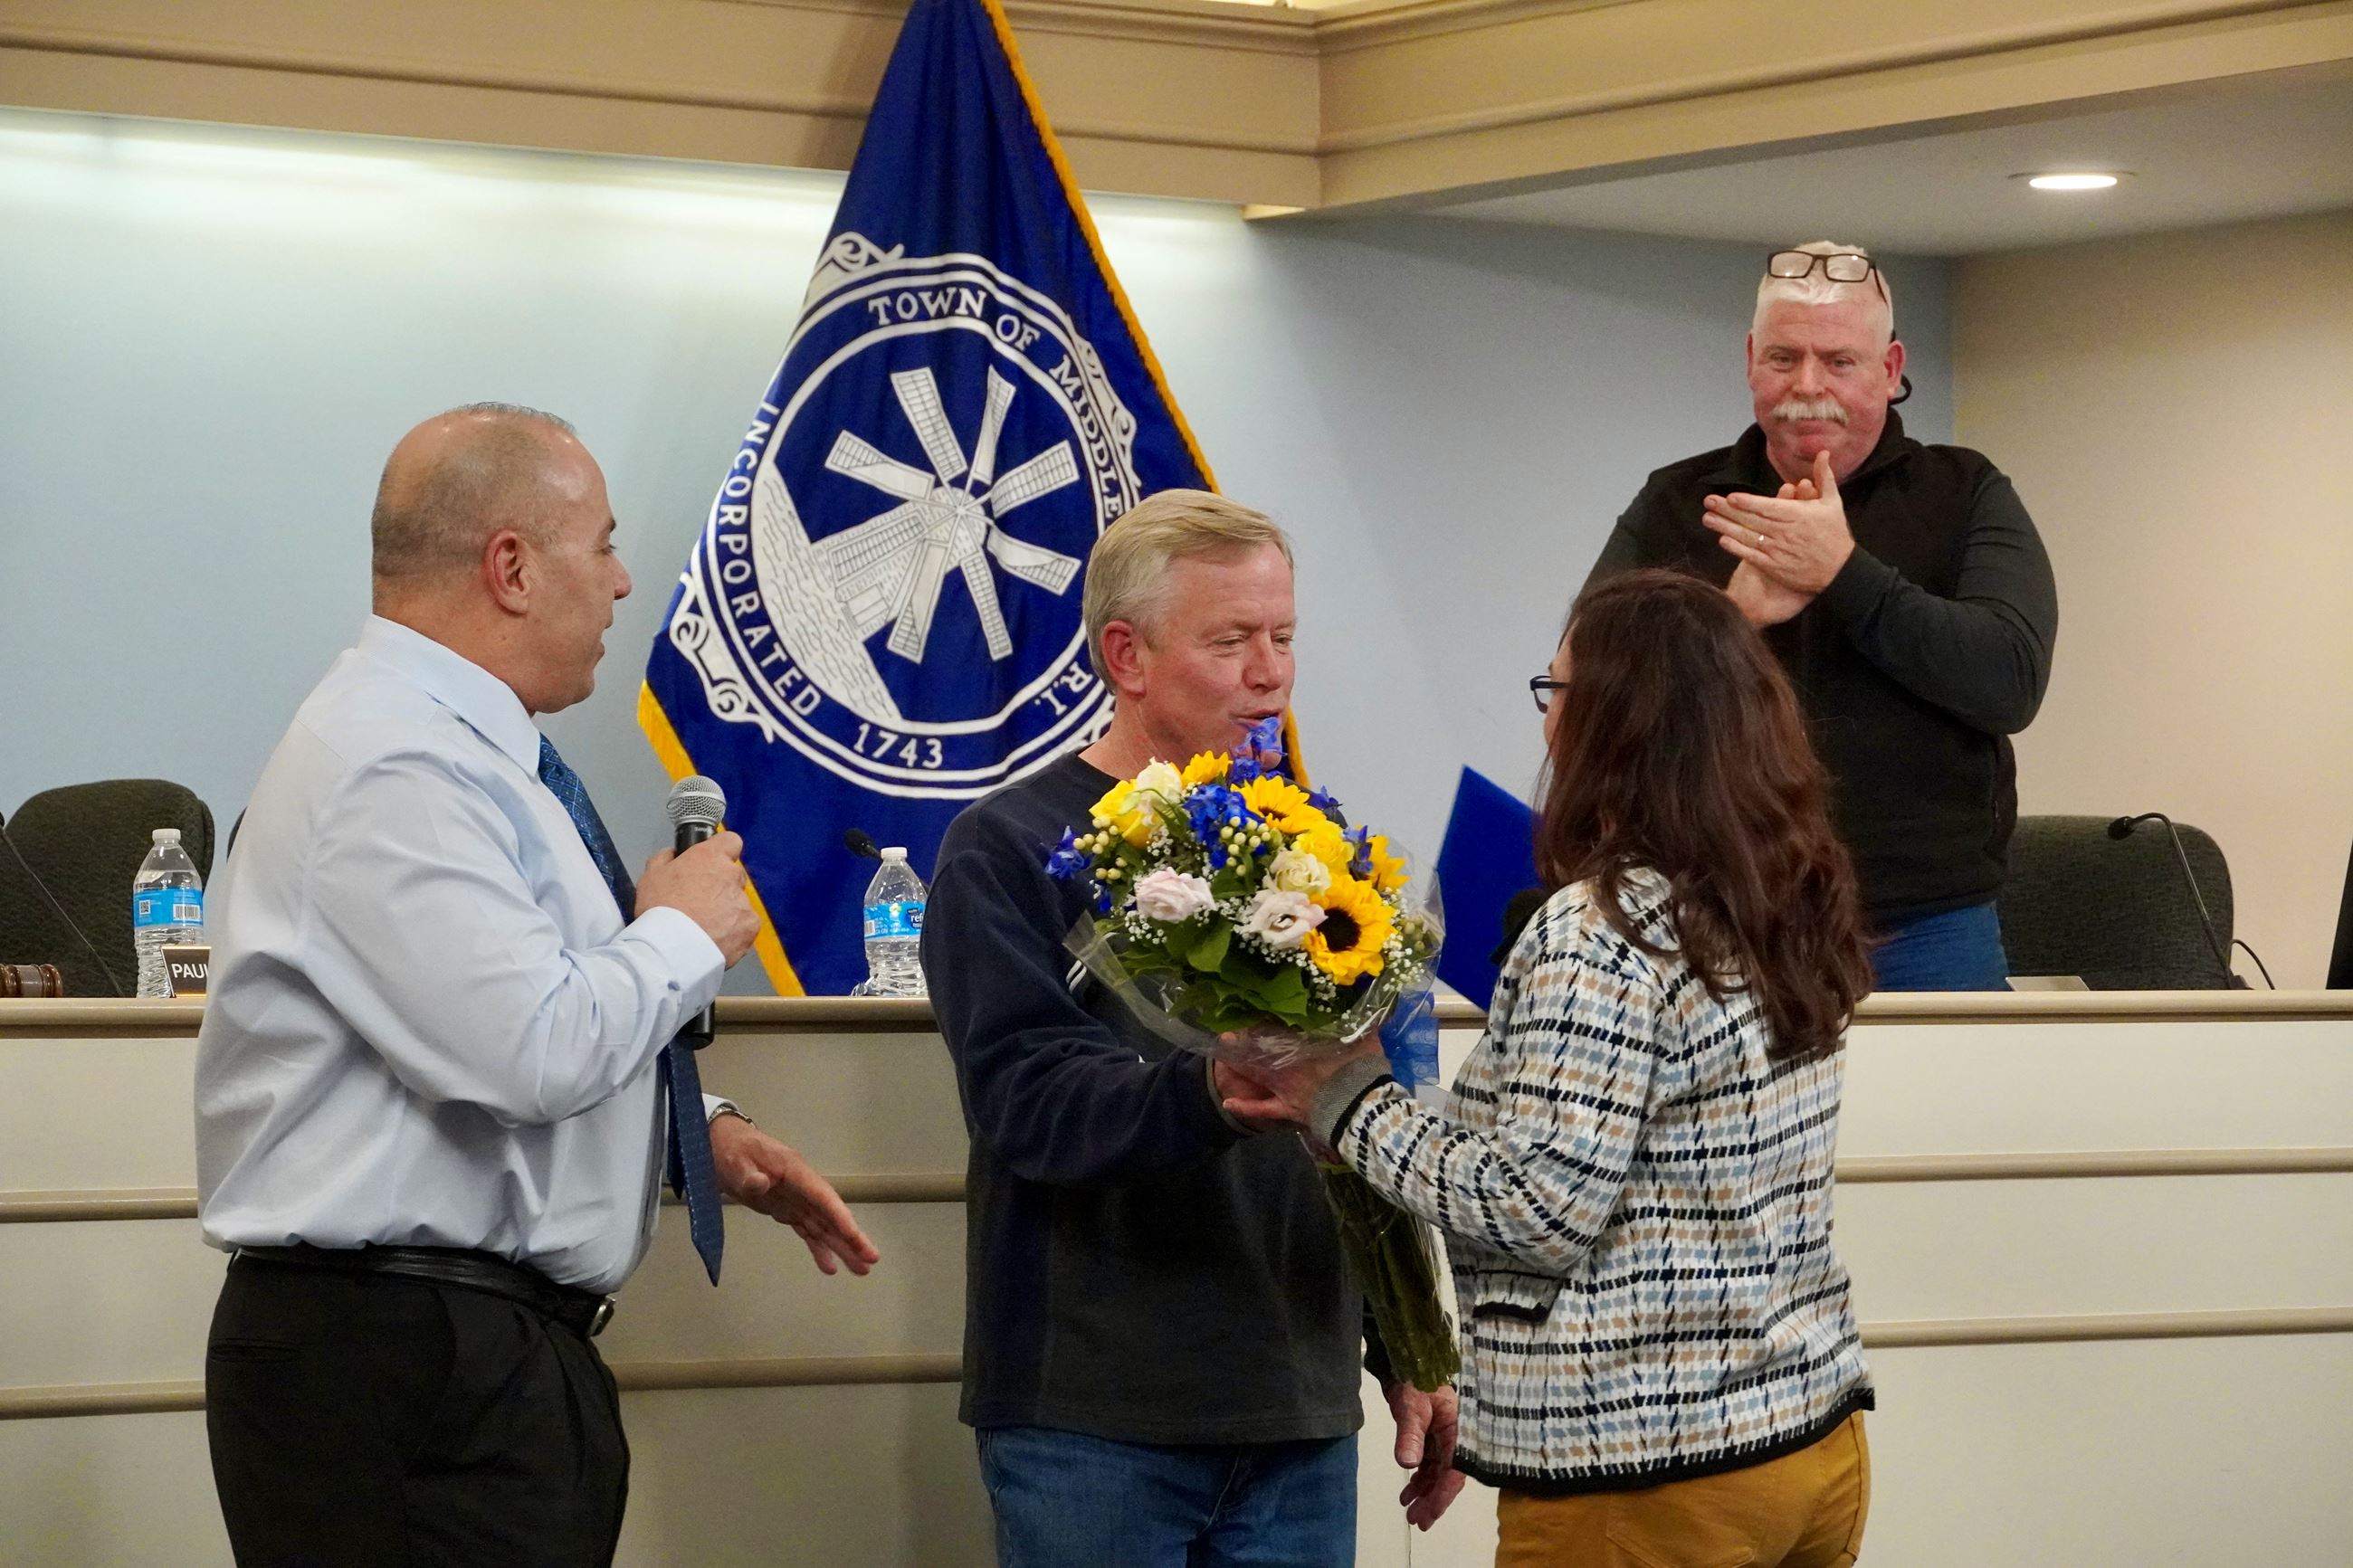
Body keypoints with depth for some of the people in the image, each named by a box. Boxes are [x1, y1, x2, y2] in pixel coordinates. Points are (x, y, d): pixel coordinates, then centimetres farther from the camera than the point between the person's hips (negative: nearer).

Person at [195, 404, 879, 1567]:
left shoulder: (460, 752, 16)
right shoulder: (392, 772, -17)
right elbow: (535, 1052, -25)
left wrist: (706, 1133, 12)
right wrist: (686, 935, -8)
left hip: (508, 1350, 10)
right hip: (404, 1368, -10)